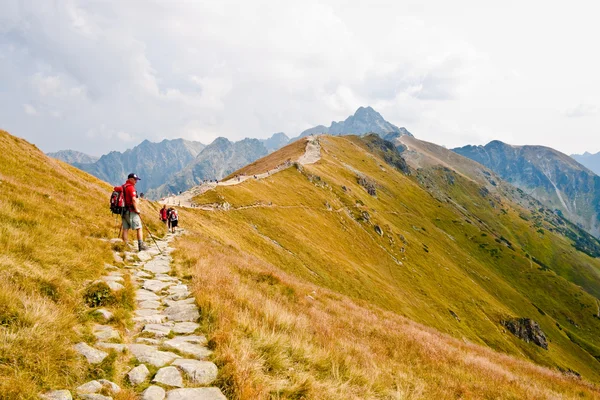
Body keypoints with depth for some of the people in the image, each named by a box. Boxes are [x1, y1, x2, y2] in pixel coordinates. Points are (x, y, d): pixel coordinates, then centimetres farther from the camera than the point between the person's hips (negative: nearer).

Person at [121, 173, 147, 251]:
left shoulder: (122, 187, 15)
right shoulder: (131, 187, -12)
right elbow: (134, 199, -22)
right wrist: (137, 209, -13)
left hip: (124, 211, 8)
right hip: (131, 211, -8)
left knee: (125, 229, 8)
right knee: (139, 228, -3)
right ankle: (141, 245, -7)